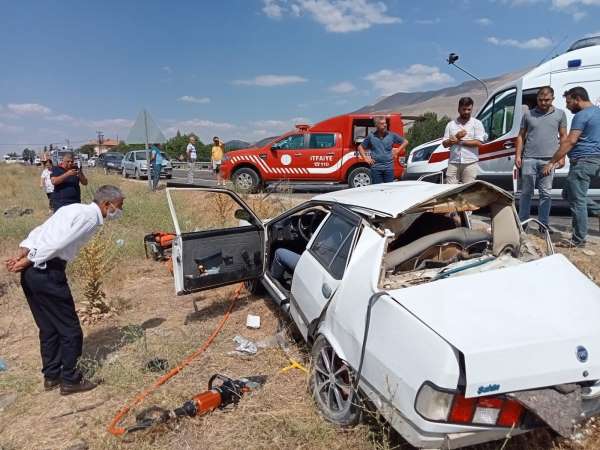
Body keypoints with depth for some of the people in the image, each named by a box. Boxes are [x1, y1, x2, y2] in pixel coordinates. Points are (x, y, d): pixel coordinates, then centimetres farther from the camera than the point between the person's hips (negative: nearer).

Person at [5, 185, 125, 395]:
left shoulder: (77, 209, 18)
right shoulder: (91, 216, -12)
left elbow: (40, 231, 13)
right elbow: (58, 243, -20)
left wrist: (22, 255, 3)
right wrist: (27, 261, -12)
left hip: (31, 273, 10)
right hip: (47, 273, -10)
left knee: (48, 328, 20)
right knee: (70, 329, 5)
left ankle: (51, 376, 33)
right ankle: (70, 380, 17)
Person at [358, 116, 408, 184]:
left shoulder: (392, 135, 3)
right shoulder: (371, 136, 2)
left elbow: (405, 142, 14)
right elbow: (360, 147, 13)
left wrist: (397, 151, 5)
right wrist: (365, 158, 3)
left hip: (389, 167, 1)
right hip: (376, 168, -1)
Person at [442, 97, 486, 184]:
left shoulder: (477, 123, 5)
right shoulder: (451, 124, 12)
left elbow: (478, 143, -7)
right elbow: (445, 144, 8)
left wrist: (460, 142, -10)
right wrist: (456, 137, -9)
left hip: (470, 163, -2)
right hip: (453, 163, 2)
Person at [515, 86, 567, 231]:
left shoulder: (560, 114, 10)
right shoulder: (528, 114, 9)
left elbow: (563, 137, 10)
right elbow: (521, 136, 11)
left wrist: (561, 157, 2)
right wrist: (517, 155, 2)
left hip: (549, 160, 0)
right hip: (529, 159, 0)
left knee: (546, 193, 4)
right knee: (526, 192, 5)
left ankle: (544, 223, 11)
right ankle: (522, 222, 13)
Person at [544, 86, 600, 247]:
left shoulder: (582, 115, -13)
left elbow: (570, 141, -19)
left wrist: (551, 162, -17)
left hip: (582, 161, -10)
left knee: (576, 201, -4)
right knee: (572, 195, 20)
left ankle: (578, 239, 2)